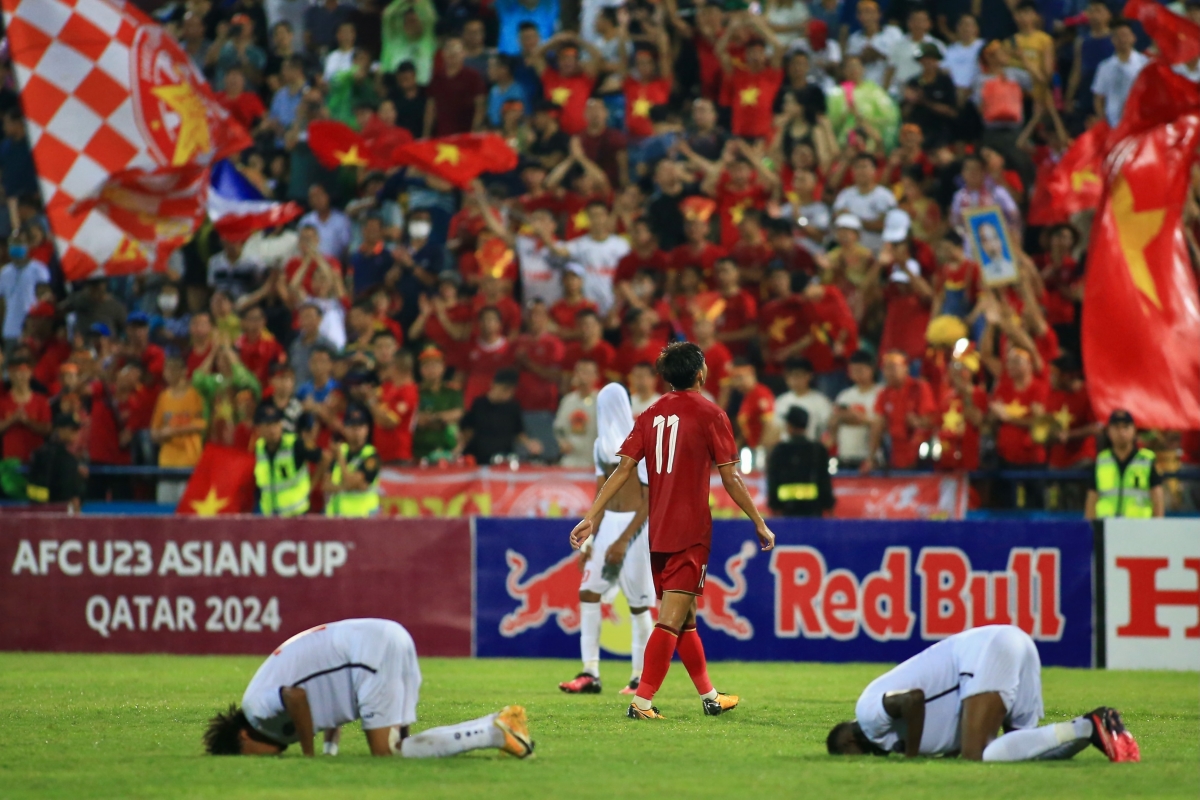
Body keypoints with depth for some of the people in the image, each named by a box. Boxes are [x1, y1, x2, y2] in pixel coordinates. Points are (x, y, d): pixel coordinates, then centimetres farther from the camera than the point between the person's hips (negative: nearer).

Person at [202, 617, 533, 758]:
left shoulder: (257, 708, -4)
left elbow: (296, 696, -23)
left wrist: (309, 758, -12)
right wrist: (331, 745, 21)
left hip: (374, 651, -10)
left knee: (387, 754, -11)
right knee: (397, 747, 7)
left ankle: (495, 733, -15)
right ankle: (497, 726, -2)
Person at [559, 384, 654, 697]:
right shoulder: (602, 446, 12)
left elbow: (650, 500, -14)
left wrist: (623, 540, -18)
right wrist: (589, 540, 12)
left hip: (635, 526, -7)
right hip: (608, 523, 7)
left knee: (638, 602, -2)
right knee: (588, 592, -2)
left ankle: (641, 677, 7)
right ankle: (590, 674, -4)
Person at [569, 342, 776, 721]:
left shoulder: (651, 415, 8)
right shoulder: (710, 415, -6)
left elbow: (623, 469, 2)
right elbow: (730, 478, -6)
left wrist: (592, 516, 2)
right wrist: (760, 524, 2)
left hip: (658, 532, 6)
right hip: (691, 533, -6)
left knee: (684, 619, 16)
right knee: (672, 620, -8)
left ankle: (710, 696, 27)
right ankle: (642, 701, -15)